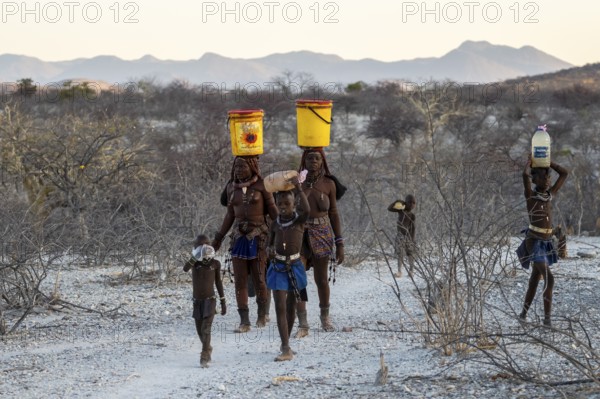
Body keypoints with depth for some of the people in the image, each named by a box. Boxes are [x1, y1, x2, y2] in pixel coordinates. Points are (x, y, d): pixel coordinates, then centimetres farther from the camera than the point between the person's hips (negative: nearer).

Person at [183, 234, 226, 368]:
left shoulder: (215, 264, -2)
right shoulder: (195, 262, -3)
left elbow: (218, 282, 6)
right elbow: (185, 269, -25)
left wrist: (223, 302, 7)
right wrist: (195, 256, -34)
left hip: (210, 300, -2)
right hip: (197, 301, 2)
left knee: (206, 329, -15)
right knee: (200, 330, 13)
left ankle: (204, 358, -16)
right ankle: (207, 349, 39)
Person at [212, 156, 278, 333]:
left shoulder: (261, 186, -4)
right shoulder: (231, 187, 8)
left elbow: (272, 210, 0)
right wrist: (219, 237, 17)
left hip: (258, 236, -4)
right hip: (238, 236, 4)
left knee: (259, 278, -1)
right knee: (240, 280, 0)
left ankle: (262, 313, 22)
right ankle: (244, 321, 2)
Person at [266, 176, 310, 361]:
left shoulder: (299, 219, -7)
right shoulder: (275, 224, 1)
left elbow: (306, 209, -30)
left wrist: (298, 188, -32)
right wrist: (270, 249, -8)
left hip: (295, 266, -1)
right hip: (278, 267, 1)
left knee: (291, 307, 13)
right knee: (280, 307, -9)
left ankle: (286, 343, 30)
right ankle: (286, 349, -11)